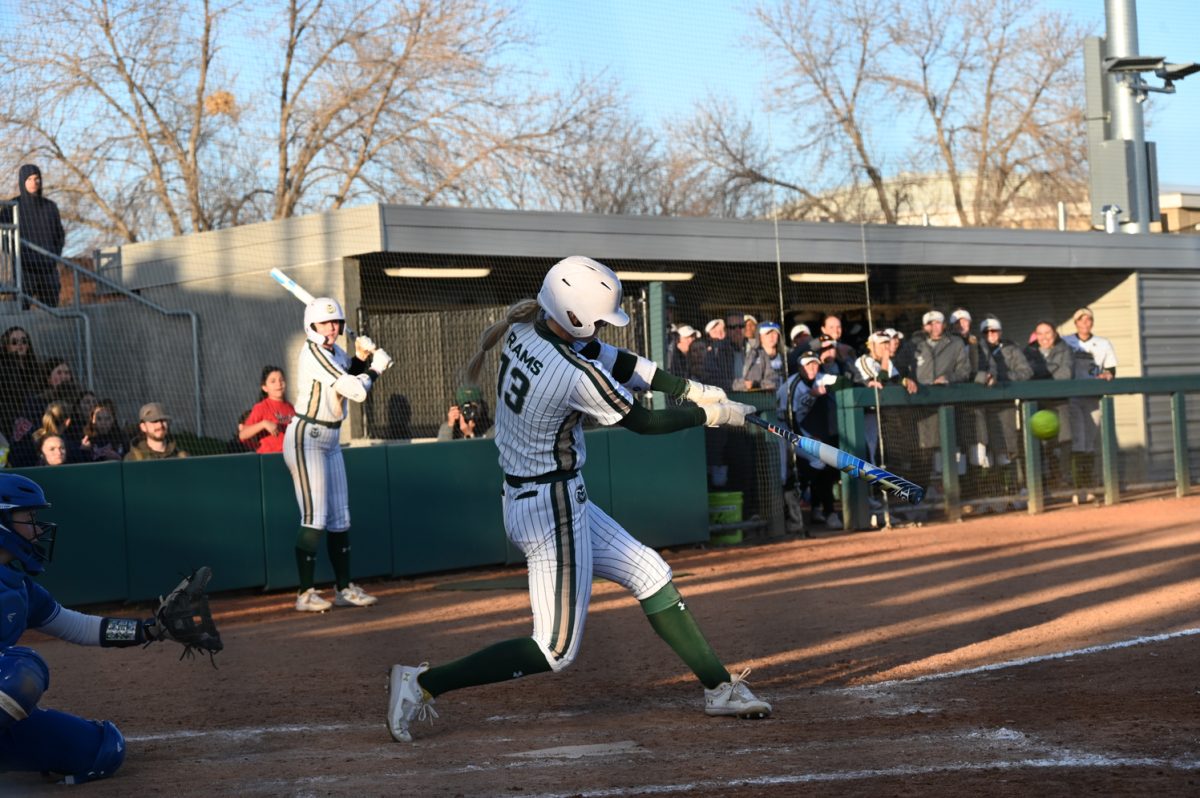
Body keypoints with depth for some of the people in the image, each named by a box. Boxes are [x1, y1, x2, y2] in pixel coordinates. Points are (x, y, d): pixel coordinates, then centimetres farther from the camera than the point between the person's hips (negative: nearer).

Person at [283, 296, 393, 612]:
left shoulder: (334, 351, 8)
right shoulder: (314, 353, -19)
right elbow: (356, 391, -23)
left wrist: (361, 359, 3)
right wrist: (375, 367, -7)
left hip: (330, 441, 9)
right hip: (306, 440, -9)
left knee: (340, 518, 10)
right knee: (315, 518, -12)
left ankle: (344, 588, 16)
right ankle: (305, 593, -10)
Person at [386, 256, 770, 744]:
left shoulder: (524, 330, -1)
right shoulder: (576, 374, -26)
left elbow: (616, 362, 7)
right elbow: (642, 423, -11)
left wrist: (693, 390, 5)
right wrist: (713, 414, 2)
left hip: (523, 497, 10)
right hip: (553, 508, -10)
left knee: (649, 574, 17)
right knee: (556, 650, -1)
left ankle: (720, 688, 25)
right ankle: (422, 683, -1)